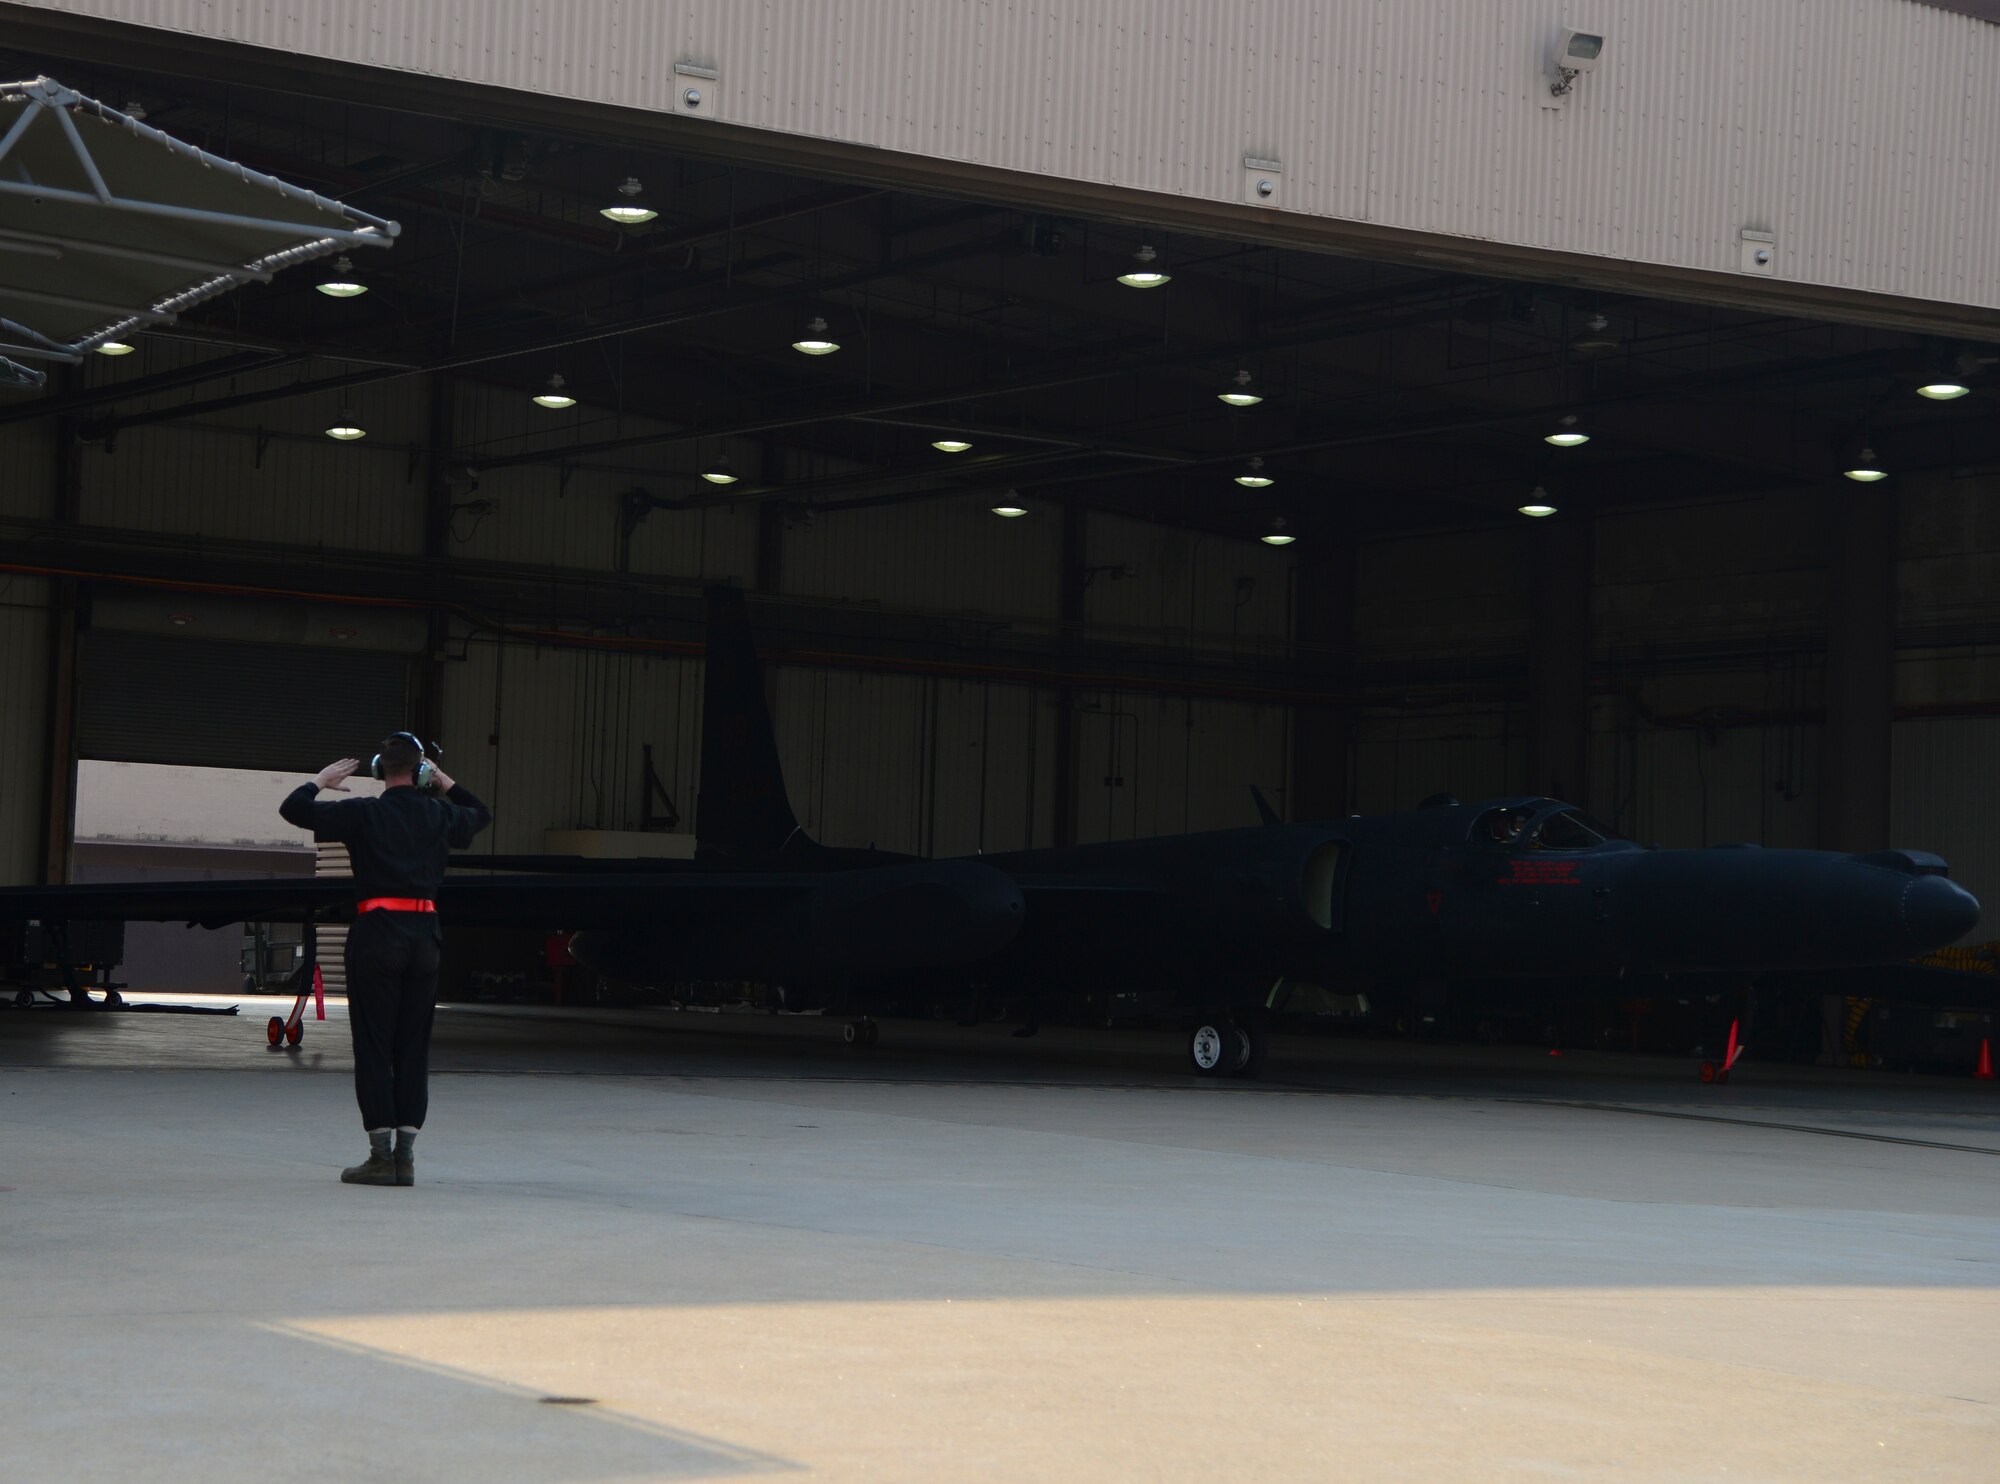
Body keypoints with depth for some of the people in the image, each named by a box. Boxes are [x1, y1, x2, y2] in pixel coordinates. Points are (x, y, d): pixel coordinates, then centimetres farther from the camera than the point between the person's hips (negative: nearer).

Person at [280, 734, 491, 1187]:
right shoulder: (439, 816, 6)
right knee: (413, 1048, 8)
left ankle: (380, 1155, -2)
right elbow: (482, 814, 28)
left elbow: (293, 809, -6)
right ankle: (406, 1156, 6)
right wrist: (446, 782, 29)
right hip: (424, 936, 4)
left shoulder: (363, 814, -6)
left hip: (377, 933, -4)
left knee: (373, 1045, 1)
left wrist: (320, 780, 11)